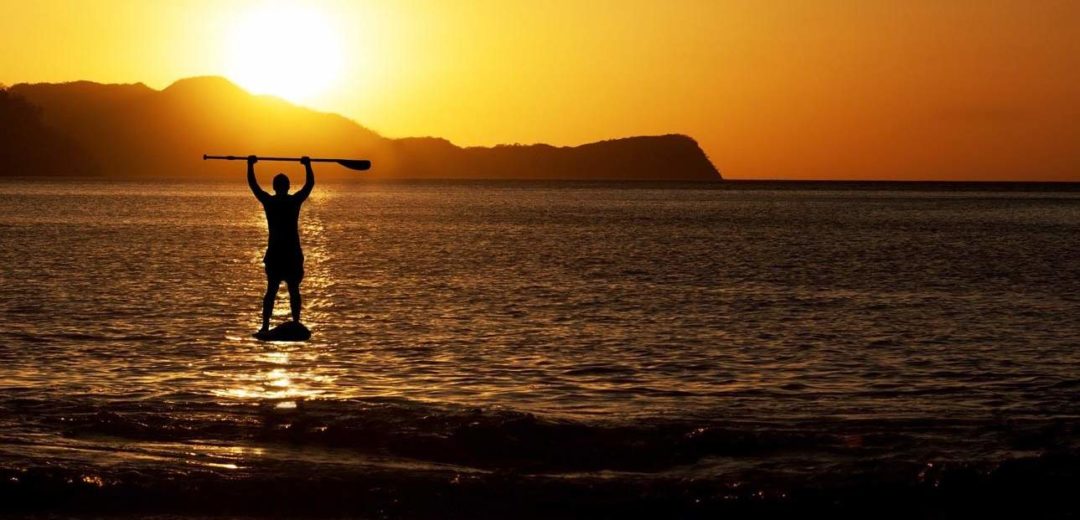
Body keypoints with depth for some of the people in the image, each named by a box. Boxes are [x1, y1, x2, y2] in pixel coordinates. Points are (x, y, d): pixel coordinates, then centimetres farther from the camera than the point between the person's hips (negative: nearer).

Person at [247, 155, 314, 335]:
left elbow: (253, 184, 9)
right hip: (293, 253, -1)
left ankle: (265, 326, -4)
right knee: (294, 290, 4)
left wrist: (250, 164, 19)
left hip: (274, 253, 1)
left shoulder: (268, 201, -3)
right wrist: (307, 165, 17)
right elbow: (310, 184, 7)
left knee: (271, 290, 4)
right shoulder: (295, 201, -5)